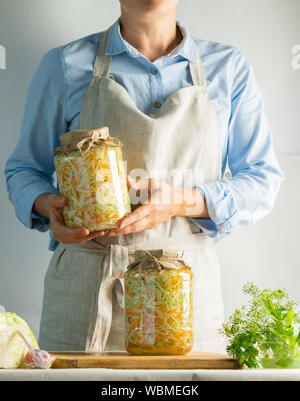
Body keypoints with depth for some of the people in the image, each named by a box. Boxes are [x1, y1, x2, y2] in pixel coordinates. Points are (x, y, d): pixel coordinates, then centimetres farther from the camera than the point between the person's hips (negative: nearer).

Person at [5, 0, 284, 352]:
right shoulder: (65, 66, 5)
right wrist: (47, 204, -11)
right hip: (85, 289, 0)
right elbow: (24, 169, 13)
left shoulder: (230, 68, 7)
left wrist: (184, 201, -14)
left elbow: (262, 181, 5)